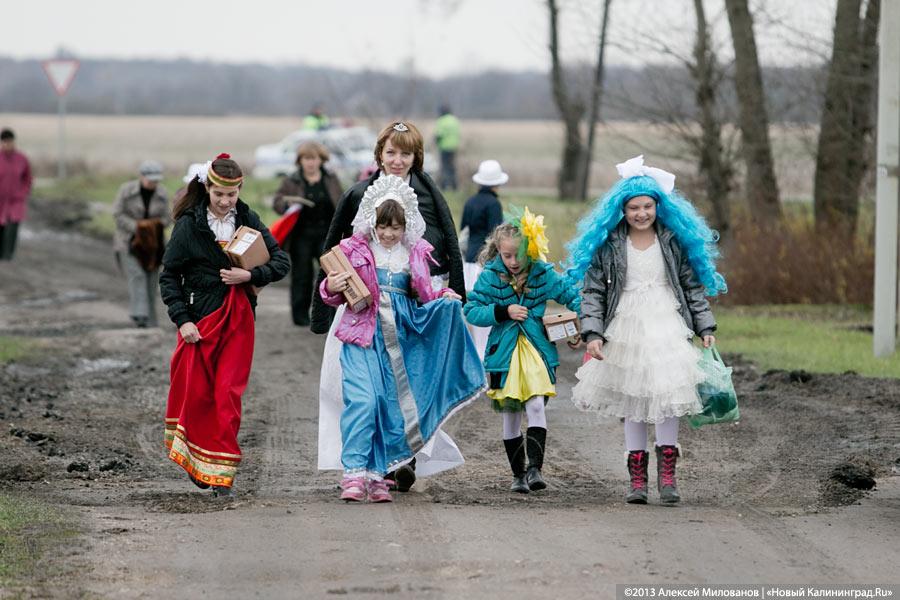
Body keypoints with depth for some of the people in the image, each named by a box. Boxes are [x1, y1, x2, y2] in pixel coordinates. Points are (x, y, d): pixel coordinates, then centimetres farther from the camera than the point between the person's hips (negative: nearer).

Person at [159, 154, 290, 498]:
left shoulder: (248, 220, 4)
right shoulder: (189, 224, -4)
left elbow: (281, 262, 5)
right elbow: (169, 275, -1)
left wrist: (250, 275, -13)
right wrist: (182, 319, -9)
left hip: (238, 319, 1)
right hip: (200, 318, -1)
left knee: (228, 393, -4)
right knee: (196, 392, 0)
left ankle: (221, 474, -1)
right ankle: (196, 460, 20)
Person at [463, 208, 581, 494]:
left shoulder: (544, 274, -3)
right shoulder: (490, 276, -5)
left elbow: (572, 295, 11)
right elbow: (471, 311, -5)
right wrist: (503, 312, -17)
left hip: (537, 351, -1)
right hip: (504, 353, 1)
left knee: (536, 406, -17)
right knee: (510, 414, 7)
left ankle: (534, 467, -20)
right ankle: (518, 473, 17)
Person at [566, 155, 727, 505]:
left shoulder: (675, 241, 6)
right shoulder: (607, 244, 2)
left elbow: (693, 286, 12)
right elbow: (592, 292, 1)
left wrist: (705, 328, 7)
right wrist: (592, 334, -9)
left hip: (668, 327, 0)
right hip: (626, 330, 0)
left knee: (667, 395, -14)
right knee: (632, 402, 4)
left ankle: (667, 472, -4)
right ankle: (637, 477, 11)